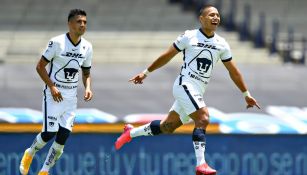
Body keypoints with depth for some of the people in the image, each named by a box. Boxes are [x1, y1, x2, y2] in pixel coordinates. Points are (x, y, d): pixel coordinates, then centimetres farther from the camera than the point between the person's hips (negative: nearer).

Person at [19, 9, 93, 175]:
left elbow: (86, 73, 15)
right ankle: (30, 153, 21)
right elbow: (40, 66, -10)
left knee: (63, 136, -3)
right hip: (54, 94, -5)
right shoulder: (57, 42, -14)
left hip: (71, 97, 5)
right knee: (49, 133, -11)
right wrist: (52, 87, -18)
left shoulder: (87, 47, 3)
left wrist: (88, 88, -5)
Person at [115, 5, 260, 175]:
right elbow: (167, 56, 5)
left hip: (198, 91, 6)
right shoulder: (189, 37, -4)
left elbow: (233, 71, 16)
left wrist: (246, 94, 16)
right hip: (185, 84, -6)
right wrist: (146, 72, 10)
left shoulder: (222, 45, 8)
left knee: (167, 126, 11)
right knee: (203, 118, -23)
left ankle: (131, 132, 31)